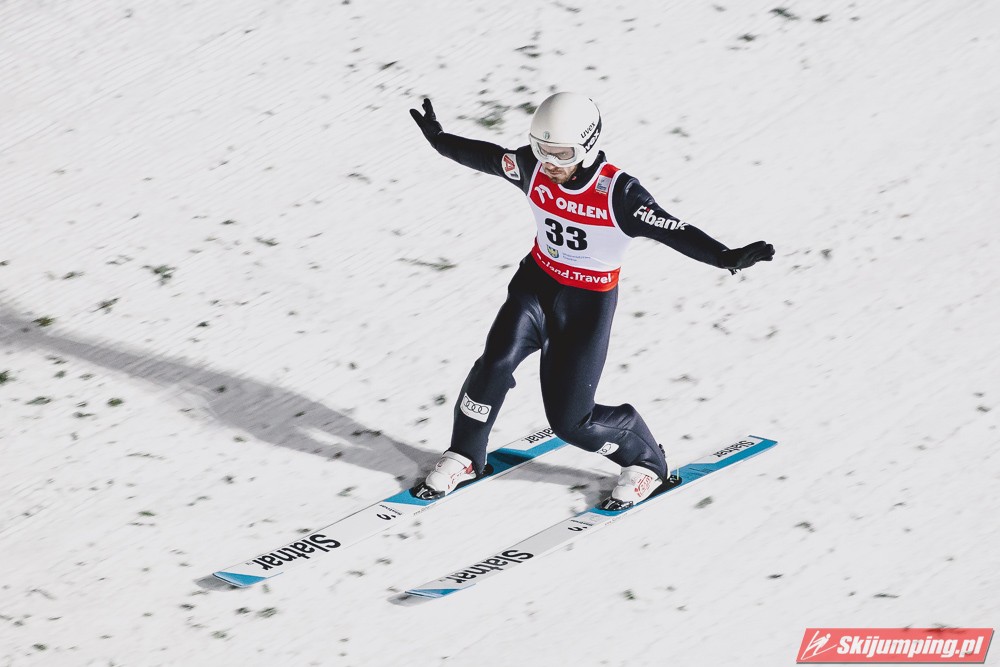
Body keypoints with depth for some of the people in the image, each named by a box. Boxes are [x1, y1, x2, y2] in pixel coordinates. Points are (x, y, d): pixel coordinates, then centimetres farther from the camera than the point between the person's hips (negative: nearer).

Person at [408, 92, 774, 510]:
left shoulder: (617, 193, -25)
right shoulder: (533, 168, -12)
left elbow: (672, 231, -31)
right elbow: (485, 156, 7)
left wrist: (727, 257, -45)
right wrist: (440, 140, 18)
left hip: (589, 303, -4)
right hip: (536, 283, 4)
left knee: (570, 421, -5)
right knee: (497, 361, -20)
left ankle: (646, 463, 22)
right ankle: (464, 457, 3)